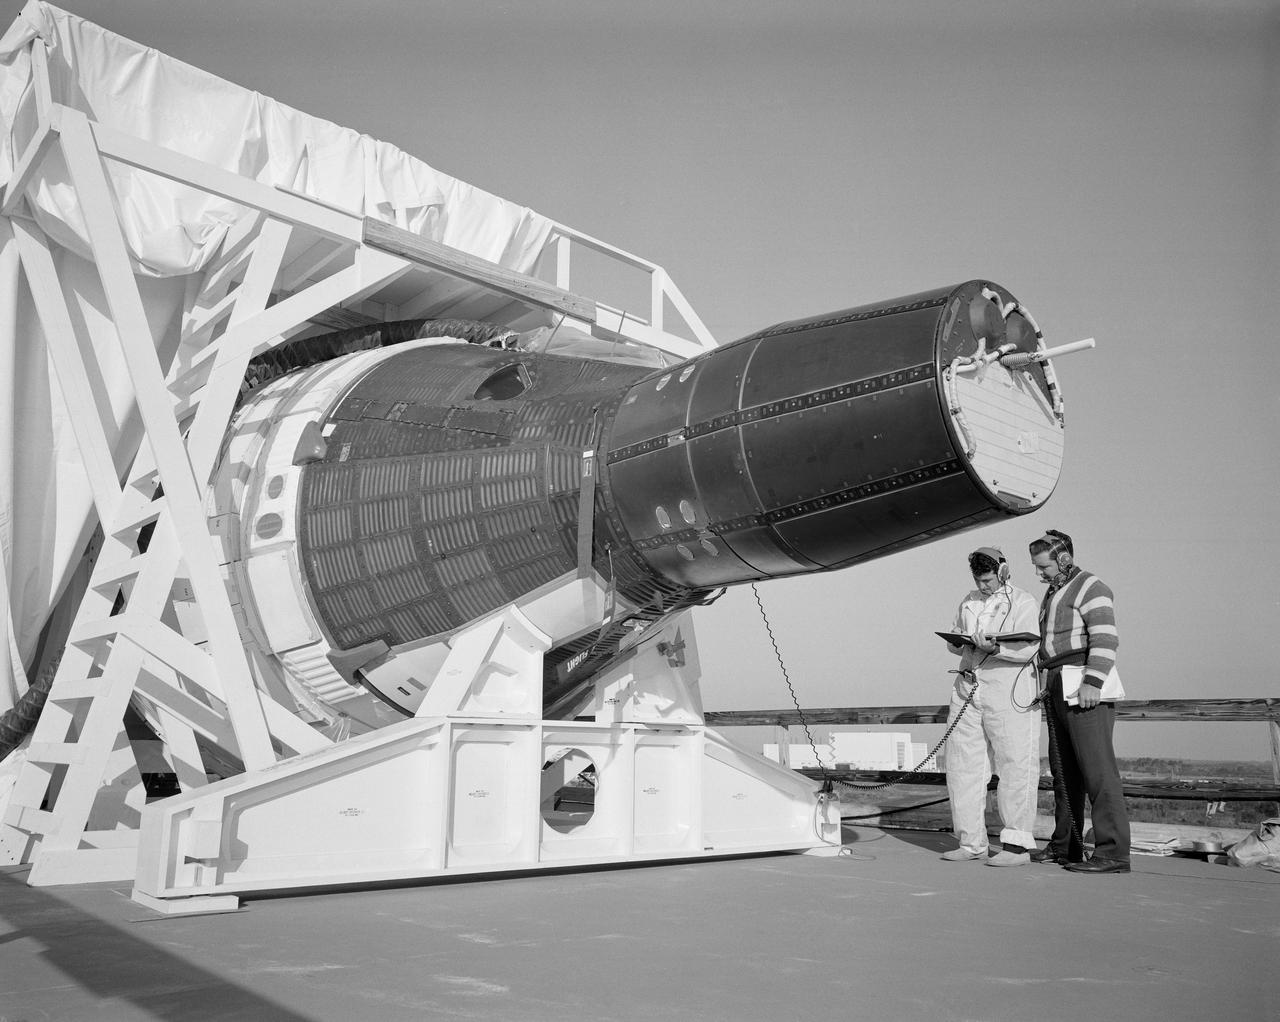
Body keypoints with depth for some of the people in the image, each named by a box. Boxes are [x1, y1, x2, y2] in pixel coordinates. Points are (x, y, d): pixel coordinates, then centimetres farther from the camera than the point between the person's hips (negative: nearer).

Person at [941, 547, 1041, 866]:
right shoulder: (968, 603, 18)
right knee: (962, 767, 5)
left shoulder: (1022, 601, -1)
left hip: (1008, 692, -6)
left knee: (1015, 767, -4)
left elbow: (1028, 649, -12)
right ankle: (971, 842, 14)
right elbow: (954, 642, 24)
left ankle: (1017, 845, 4)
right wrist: (958, 642, 0)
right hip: (968, 688, 6)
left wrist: (995, 647, -27)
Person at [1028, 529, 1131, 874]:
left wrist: (1092, 682, -24)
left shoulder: (1091, 588, -7)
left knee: (1097, 769, -10)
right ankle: (1064, 846, 18)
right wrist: (1044, 683, 17)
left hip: (1087, 692, -9)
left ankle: (1113, 853, -9)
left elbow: (1105, 638, -17)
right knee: (1063, 771, 11)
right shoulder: (1052, 594, 22)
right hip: (1058, 691, 9)